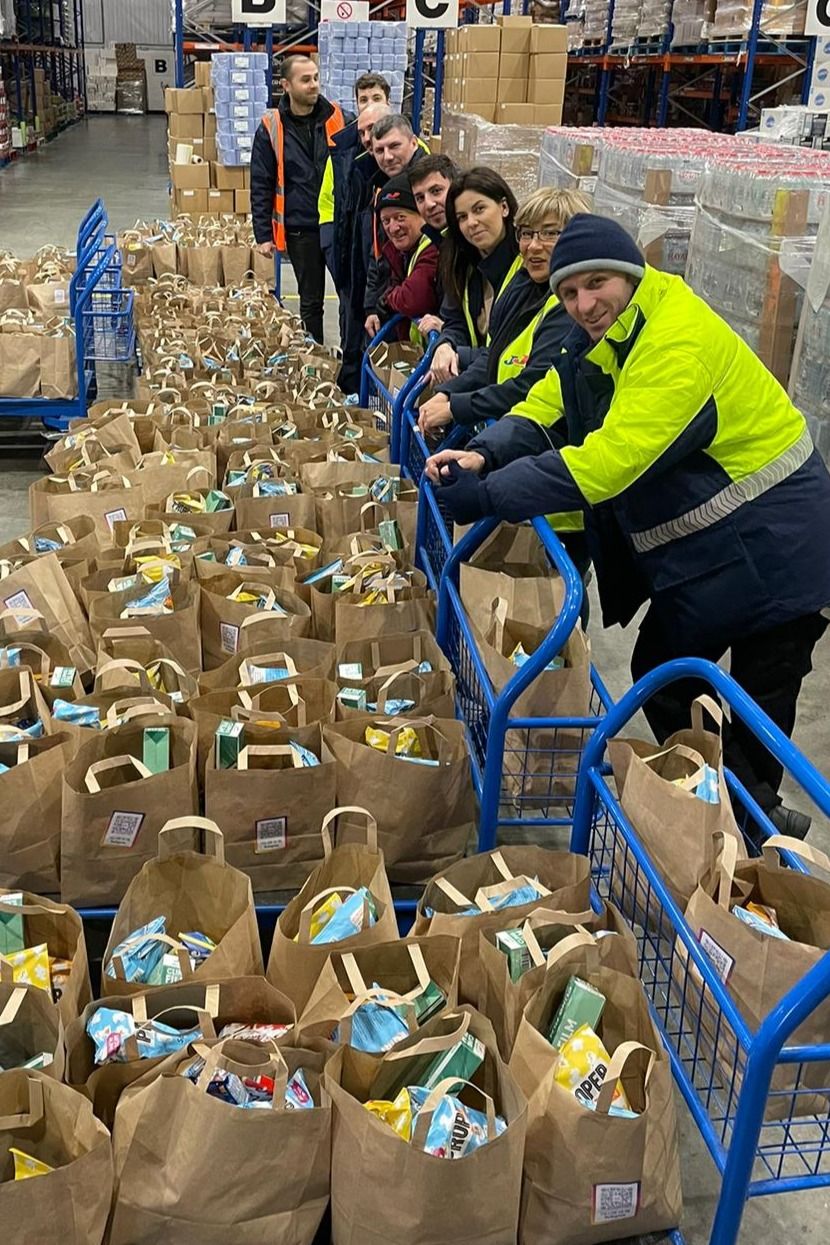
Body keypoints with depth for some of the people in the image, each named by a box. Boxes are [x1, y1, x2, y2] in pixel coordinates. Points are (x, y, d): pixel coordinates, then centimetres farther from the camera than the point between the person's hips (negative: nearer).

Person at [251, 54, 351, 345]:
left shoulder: (341, 121, 1)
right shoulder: (271, 128, -1)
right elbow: (261, 185, 1)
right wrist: (263, 235, -3)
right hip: (301, 230, 0)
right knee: (311, 302, 10)